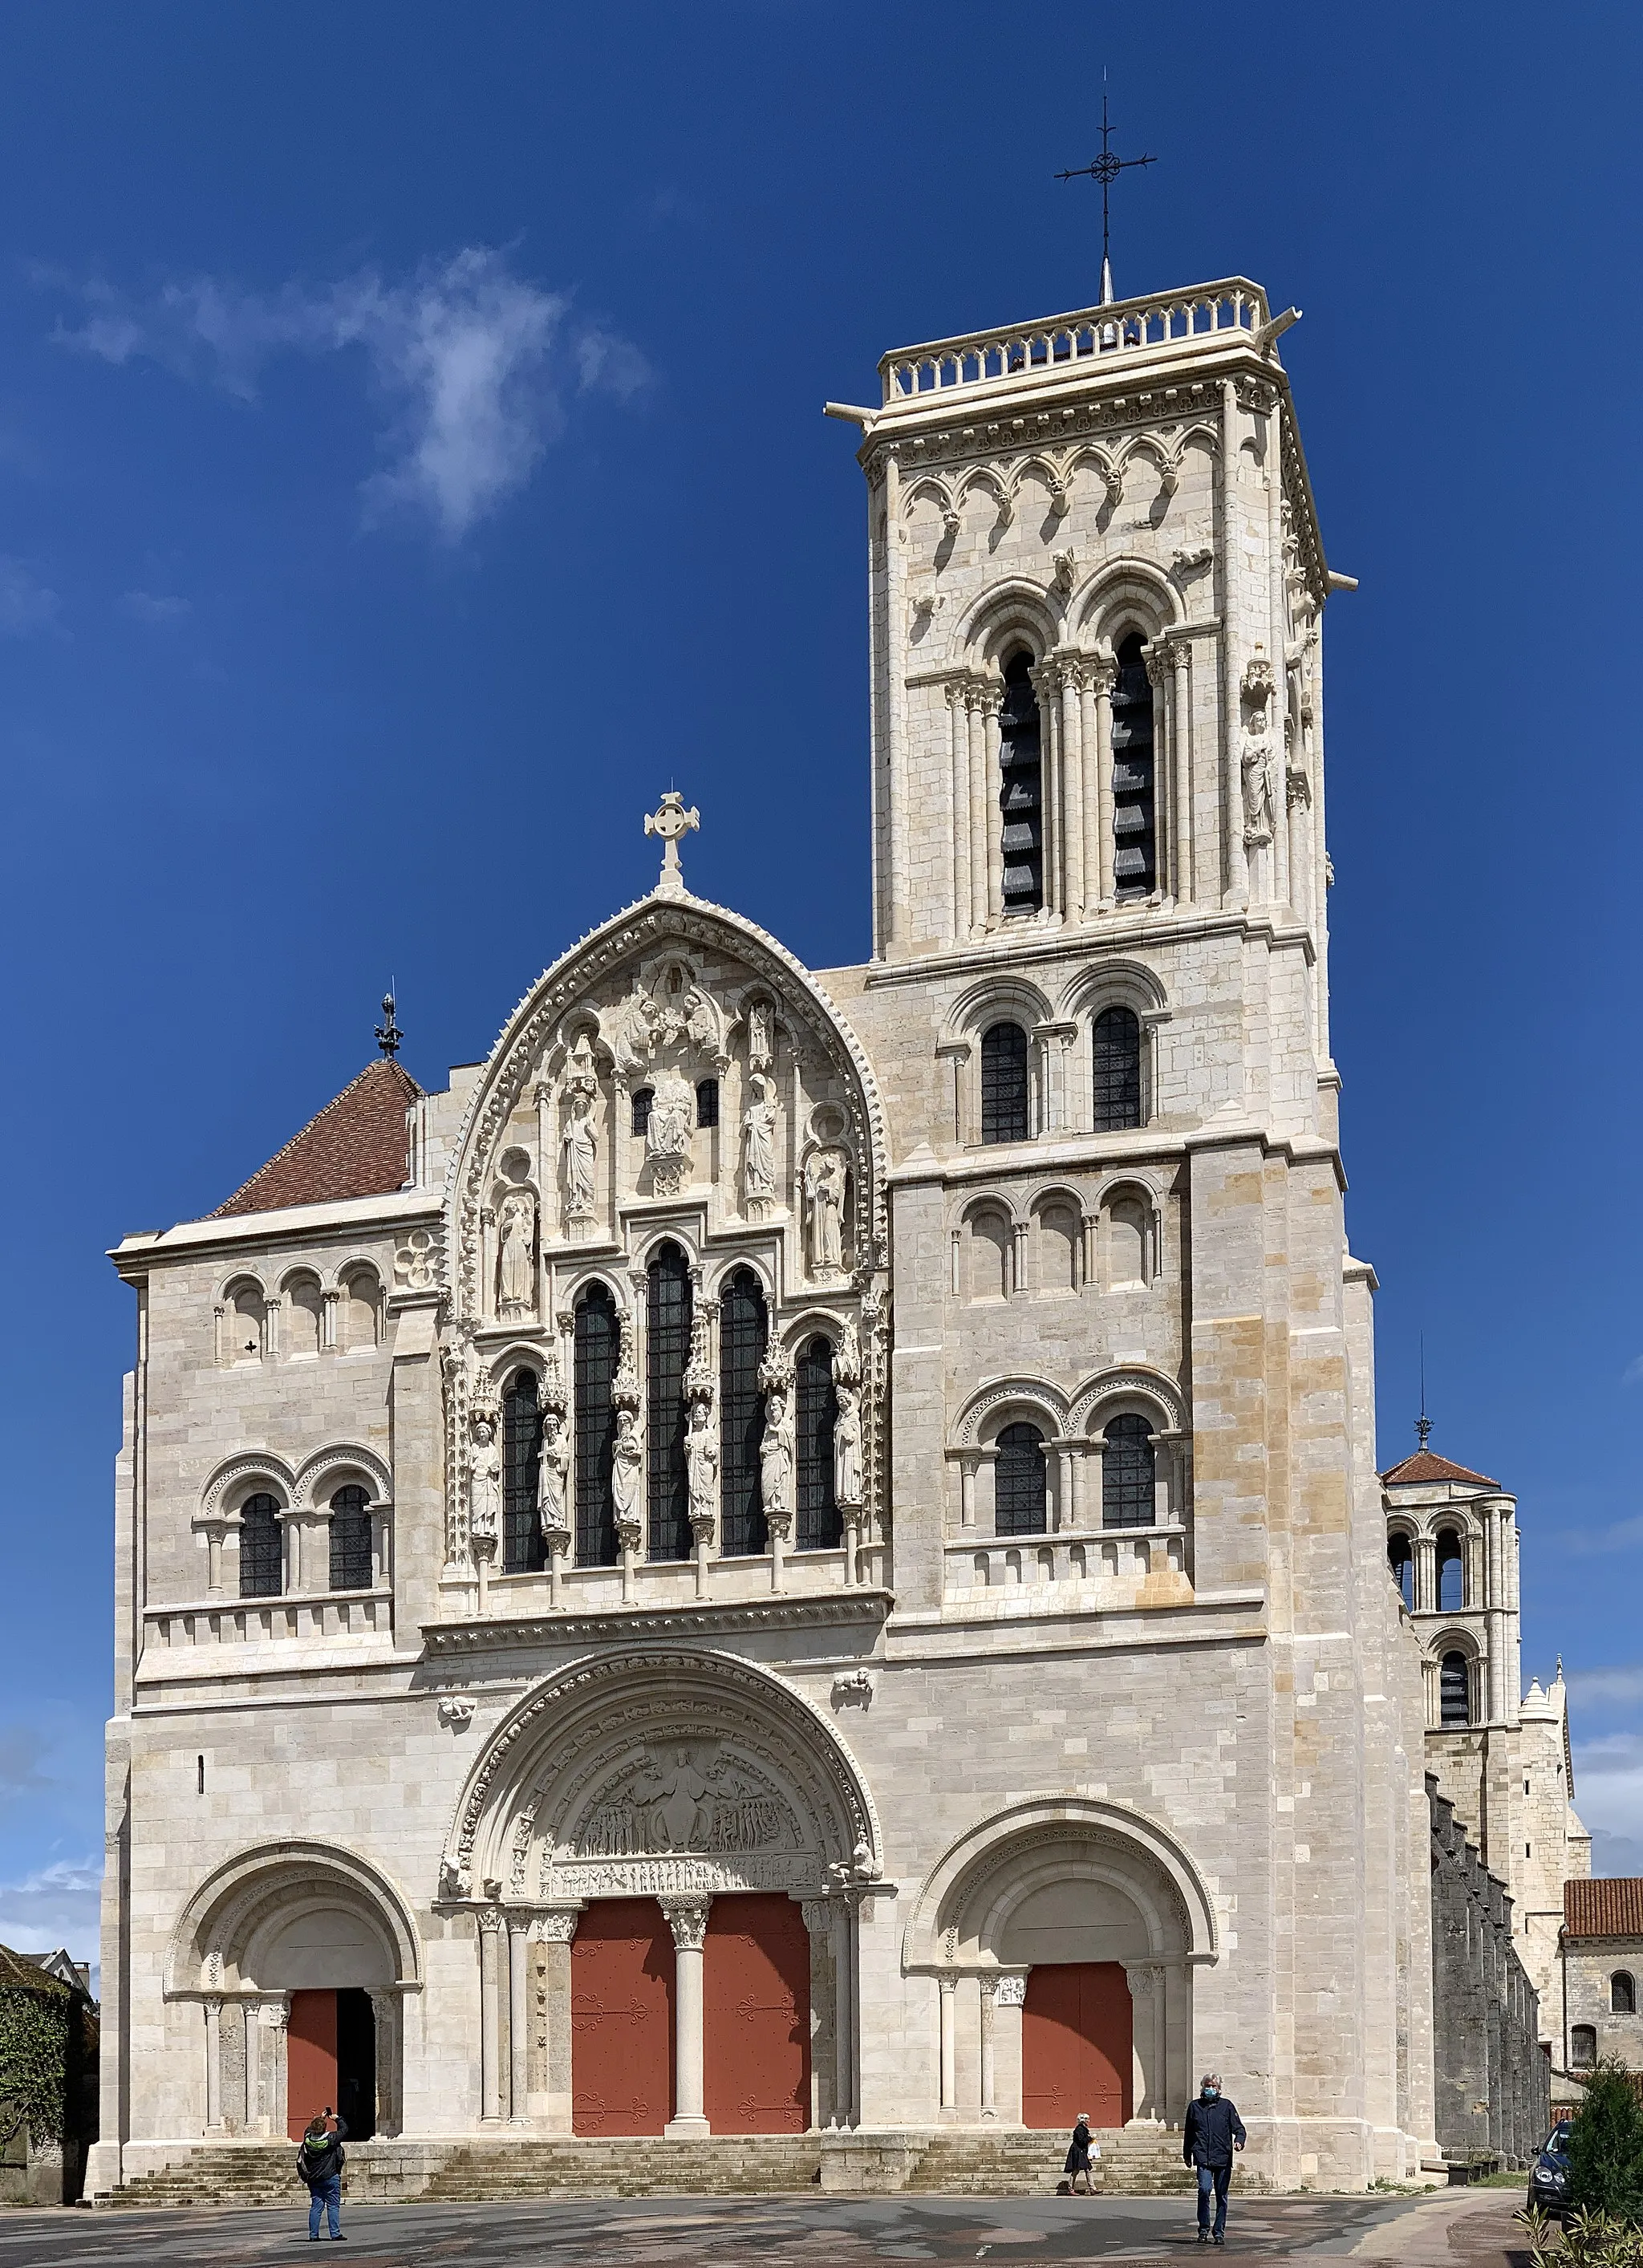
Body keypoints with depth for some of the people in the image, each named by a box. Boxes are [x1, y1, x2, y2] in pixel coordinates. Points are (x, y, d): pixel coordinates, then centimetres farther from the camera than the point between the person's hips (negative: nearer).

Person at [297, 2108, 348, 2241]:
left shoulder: (308, 2139, -5)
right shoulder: (331, 2138, -15)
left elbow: (309, 2130, 19)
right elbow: (344, 2129, -1)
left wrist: (321, 2118, 22)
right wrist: (337, 2118, 13)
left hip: (313, 2179, 4)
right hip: (330, 2177, -4)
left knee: (315, 2206, 8)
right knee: (333, 2206, 2)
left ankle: (313, 2235, 6)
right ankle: (335, 2234, -1)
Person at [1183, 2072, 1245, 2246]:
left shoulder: (1226, 2106, 7)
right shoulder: (1195, 2106, 11)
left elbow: (1238, 2128, 6)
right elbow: (1188, 2133, 20)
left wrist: (1239, 2141, -15)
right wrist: (1187, 2154, 23)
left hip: (1223, 2158, 1)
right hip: (1203, 2159, -1)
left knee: (1221, 2196, 6)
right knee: (1204, 2189, -18)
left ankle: (1220, 2232, 17)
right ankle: (1203, 2230, -7)